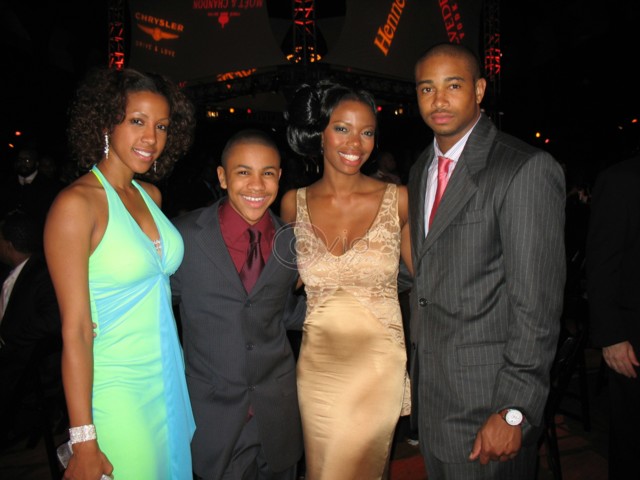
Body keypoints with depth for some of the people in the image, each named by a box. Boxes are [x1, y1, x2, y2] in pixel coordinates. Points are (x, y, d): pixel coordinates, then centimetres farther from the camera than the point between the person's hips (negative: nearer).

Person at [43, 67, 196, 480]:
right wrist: (84, 442, -14)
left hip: (169, 378, 7)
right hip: (118, 388, -7)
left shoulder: (150, 195, 5)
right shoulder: (76, 204, -16)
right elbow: (76, 331, -16)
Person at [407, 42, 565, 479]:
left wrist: (514, 412, -17)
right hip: (431, 387, 7)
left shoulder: (528, 169, -15)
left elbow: (538, 300, -18)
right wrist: (418, 367, 12)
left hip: (488, 395, -7)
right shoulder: (421, 169, 9)